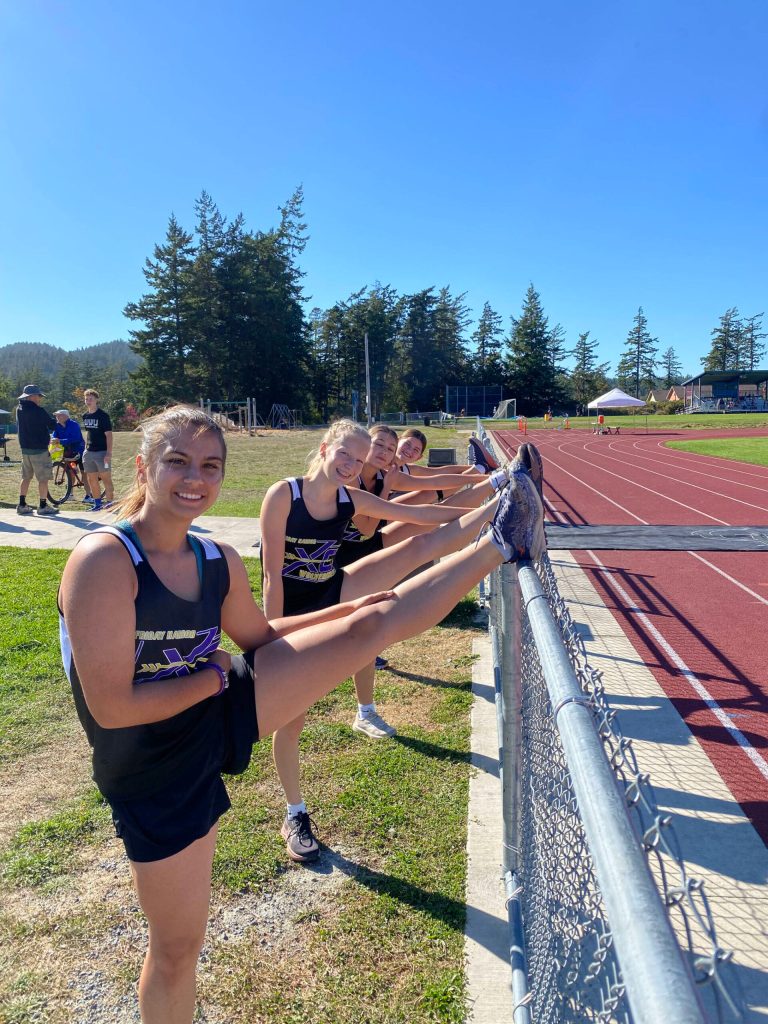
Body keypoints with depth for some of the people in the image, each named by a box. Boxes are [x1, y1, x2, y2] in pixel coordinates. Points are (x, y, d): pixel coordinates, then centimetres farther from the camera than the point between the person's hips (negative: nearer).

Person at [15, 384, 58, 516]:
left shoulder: (19, 409, 8)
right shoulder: (38, 411, -17)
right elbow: (52, 425, -10)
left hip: (25, 448, 8)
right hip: (39, 449, -8)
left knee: (26, 477, 15)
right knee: (43, 478, 0)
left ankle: (22, 505, 16)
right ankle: (43, 506, 3)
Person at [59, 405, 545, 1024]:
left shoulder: (219, 562, -6)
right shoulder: (103, 561, -25)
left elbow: (259, 636, 12)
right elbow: (111, 707, -26)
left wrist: (348, 609, 1)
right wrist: (217, 675, -14)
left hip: (224, 714, 5)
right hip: (157, 776, -5)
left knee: (376, 621, -2)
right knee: (177, 948, 14)